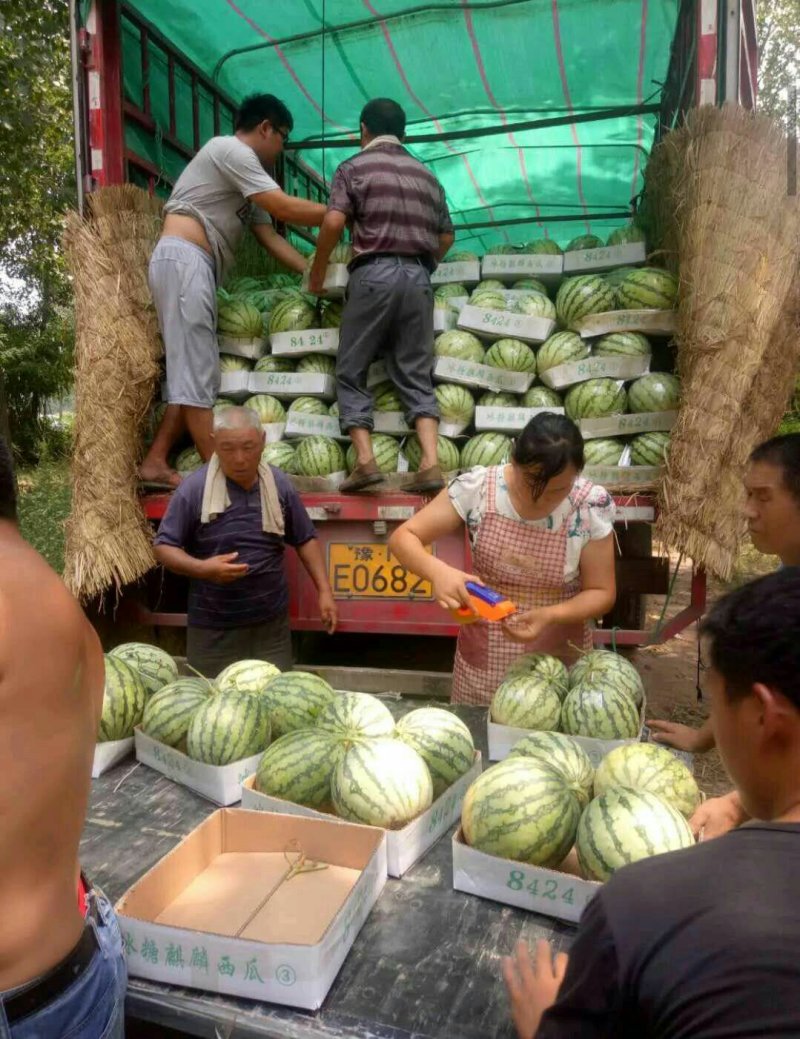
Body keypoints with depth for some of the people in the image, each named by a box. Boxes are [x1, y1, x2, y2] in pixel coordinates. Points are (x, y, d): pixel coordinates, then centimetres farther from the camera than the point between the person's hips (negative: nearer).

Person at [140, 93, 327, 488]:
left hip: (197, 268, 10)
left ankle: (154, 463, 6)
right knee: (196, 372, -12)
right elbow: (284, 208, -11)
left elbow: (270, 237, 21)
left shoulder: (245, 180, 27)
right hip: (182, 260, -10)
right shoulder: (230, 150, -3)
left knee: (195, 373, 6)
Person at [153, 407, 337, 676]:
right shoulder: (193, 488, -11)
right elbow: (163, 547, -7)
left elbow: (305, 539, 8)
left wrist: (324, 591, 1)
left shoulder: (279, 485, -1)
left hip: (272, 623, 2)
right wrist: (202, 568, -25)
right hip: (213, 628, -2)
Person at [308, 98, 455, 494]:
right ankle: (431, 463, -10)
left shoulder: (354, 168, 8)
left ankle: (365, 460, -8)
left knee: (351, 372, 5)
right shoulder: (425, 175, 22)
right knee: (416, 375, 4)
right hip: (419, 277, 4)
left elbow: (333, 222, -6)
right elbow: (446, 236, 23)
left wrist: (317, 271, 7)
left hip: (374, 273, -4)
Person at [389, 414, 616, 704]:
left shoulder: (592, 506, -17)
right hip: (483, 653, 1)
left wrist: (552, 616, -27)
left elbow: (601, 593, -8)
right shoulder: (477, 486, -17)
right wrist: (438, 571, -33)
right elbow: (403, 537, -13)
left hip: (558, 657, -1)